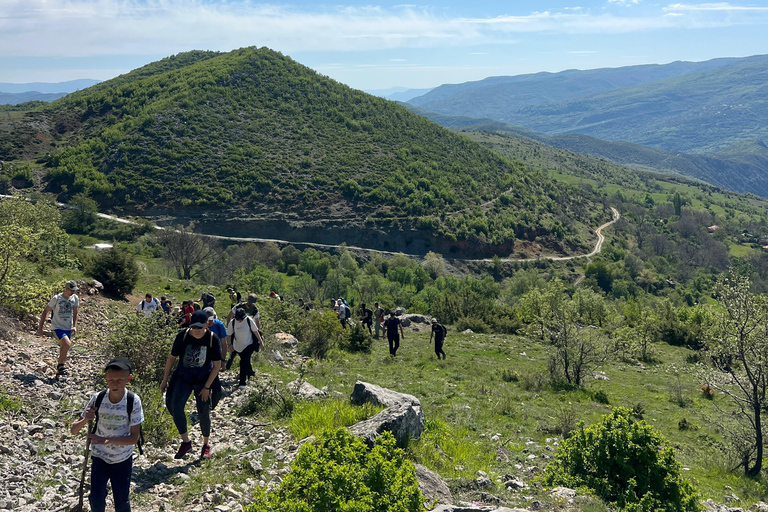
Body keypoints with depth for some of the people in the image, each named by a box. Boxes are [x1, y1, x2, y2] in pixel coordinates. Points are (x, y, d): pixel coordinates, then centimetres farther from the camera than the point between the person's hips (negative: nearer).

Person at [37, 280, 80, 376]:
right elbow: (45, 312, -4)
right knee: (67, 344, -25)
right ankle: (60, 365, -8)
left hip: (68, 328, 5)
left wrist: (75, 326, 0)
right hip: (57, 327, -5)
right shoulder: (56, 298, -12)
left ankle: (59, 370, 25)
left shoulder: (75, 298, 2)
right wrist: (40, 328, -4)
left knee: (63, 349, 10)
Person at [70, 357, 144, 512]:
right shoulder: (98, 399, -16)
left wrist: (107, 440, -31)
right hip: (99, 457, 1)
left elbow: (134, 437, -18)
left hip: (123, 460, -1)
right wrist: (85, 420, -32)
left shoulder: (133, 401, -20)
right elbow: (73, 430, -10)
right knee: (96, 499, -5)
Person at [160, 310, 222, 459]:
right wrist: (165, 380, 4)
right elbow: (172, 357, 1)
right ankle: (185, 442, 2)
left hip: (204, 380, -1)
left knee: (203, 413, 3)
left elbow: (217, 365, -8)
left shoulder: (213, 339, -15)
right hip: (183, 378, 1)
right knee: (175, 407, -15)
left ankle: (206, 444, 26)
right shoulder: (182, 336, -11)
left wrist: (207, 387, -11)